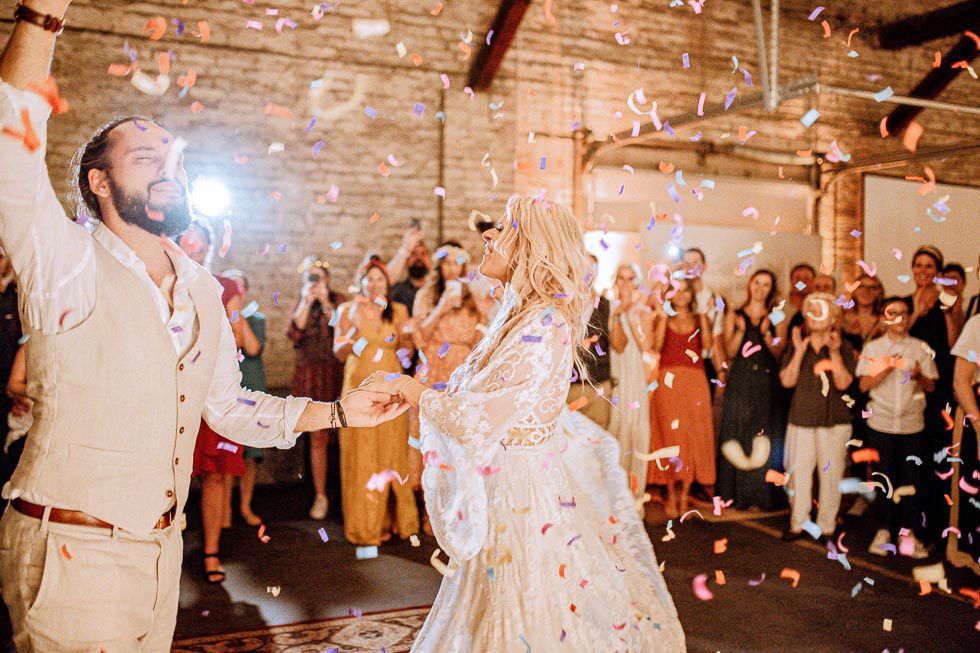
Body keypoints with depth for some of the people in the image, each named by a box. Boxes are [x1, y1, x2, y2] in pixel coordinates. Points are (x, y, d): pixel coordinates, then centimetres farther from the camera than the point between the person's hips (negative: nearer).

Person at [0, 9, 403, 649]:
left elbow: (228, 404, 16)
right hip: (72, 552, -6)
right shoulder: (68, 266, -12)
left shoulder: (203, 291, 8)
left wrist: (337, 411, 9)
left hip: (161, 547, 6)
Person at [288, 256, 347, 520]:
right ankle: (320, 496, 9)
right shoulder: (299, 305, 14)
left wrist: (325, 302, -9)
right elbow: (294, 334, -4)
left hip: (336, 374, -2)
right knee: (317, 436, 3)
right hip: (310, 376, 2)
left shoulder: (338, 300, 6)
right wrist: (306, 302, -7)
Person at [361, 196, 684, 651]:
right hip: (505, 492, 9)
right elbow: (480, 398, 11)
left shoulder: (542, 327, -21)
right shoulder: (520, 316, 8)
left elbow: (479, 421, -24)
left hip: (521, 491, -9)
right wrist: (406, 391, 5)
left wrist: (411, 390, -13)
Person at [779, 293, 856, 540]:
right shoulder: (796, 345, 5)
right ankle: (798, 523, 17)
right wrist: (800, 351, -12)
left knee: (831, 473, 3)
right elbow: (787, 381, -4)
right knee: (798, 472, 4)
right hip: (801, 418, 1)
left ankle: (827, 525, 15)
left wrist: (835, 353, -17)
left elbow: (843, 383, -10)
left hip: (834, 421, -1)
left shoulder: (843, 347, 1)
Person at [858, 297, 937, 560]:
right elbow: (864, 385, -3)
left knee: (910, 479, 2)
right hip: (881, 422, -1)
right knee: (884, 478, 3)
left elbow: (931, 386, 5)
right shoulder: (872, 348, 4)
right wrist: (886, 369, -17)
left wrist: (918, 376, -16)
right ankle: (883, 530, 13)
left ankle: (907, 532, 11)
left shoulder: (921, 348, 6)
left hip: (912, 424, 1)